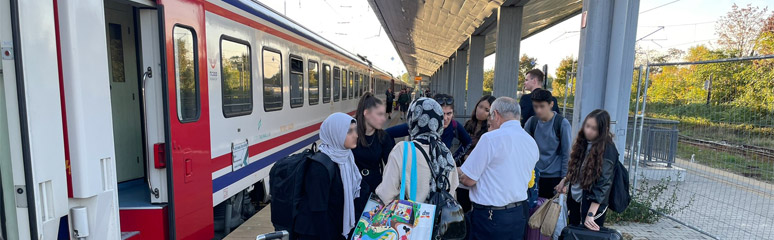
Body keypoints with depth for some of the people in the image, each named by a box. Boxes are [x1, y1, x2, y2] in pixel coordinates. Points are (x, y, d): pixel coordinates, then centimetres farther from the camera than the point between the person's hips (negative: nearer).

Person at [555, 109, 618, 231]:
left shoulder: (607, 150, -18)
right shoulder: (583, 142, 1)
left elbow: (603, 184, -22)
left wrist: (591, 214, -24)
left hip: (591, 205, -6)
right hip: (575, 200, 6)